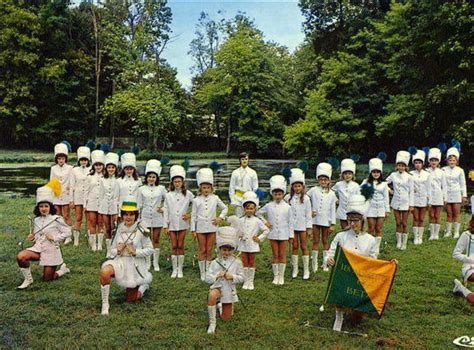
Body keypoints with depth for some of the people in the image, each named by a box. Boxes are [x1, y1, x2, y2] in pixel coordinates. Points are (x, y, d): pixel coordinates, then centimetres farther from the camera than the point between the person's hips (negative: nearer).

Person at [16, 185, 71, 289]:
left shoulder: (56, 219, -11)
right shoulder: (36, 220, 5)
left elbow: (67, 232, -7)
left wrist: (55, 238, -19)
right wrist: (32, 237, -3)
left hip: (51, 250, -4)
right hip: (38, 248, 4)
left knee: (47, 279, 3)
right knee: (20, 257, -25)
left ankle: (62, 269, 34)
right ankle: (28, 279, -3)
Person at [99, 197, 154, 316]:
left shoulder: (141, 230, -10)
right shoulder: (119, 229, 0)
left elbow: (150, 250, -6)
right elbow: (112, 250, 8)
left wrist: (135, 252, -20)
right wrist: (117, 251, -15)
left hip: (136, 265, -2)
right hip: (120, 261, 2)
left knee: (131, 299, 10)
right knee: (105, 271, -33)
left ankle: (144, 284, 42)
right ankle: (105, 304, -15)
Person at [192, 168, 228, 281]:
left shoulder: (215, 198, 0)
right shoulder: (196, 200, -3)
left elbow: (225, 208, 12)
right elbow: (193, 215, 0)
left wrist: (220, 218, -2)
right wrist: (193, 230, -2)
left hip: (212, 228, 1)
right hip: (200, 228, -1)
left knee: (209, 251, 7)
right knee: (202, 250, 6)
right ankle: (202, 273, 15)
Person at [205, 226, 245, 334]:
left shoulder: (237, 262, -7)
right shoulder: (215, 262, -7)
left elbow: (241, 277, -2)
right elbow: (207, 278, -6)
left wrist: (232, 277, -21)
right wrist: (217, 276, -25)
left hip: (229, 289, 2)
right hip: (217, 286, -2)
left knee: (226, 318, 12)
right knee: (212, 296, -40)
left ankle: (220, 305, 49)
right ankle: (212, 323, -22)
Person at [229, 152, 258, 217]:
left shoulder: (252, 172, 2)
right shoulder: (235, 172, 3)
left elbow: (255, 188, 5)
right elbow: (231, 187, 5)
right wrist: (232, 200, -1)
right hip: (238, 198, 0)